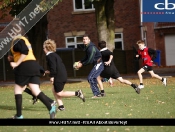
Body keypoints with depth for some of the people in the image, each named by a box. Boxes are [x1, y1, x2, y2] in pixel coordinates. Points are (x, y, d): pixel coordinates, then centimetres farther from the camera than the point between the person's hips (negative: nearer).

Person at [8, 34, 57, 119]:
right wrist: (13, 59, 20)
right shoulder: (24, 41, 25)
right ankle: (51, 108, -22)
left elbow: (25, 52, -22)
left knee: (18, 89, 6)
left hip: (25, 67, -8)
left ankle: (19, 115, 7)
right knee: (36, 91, -2)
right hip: (34, 66, 9)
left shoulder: (18, 41, -6)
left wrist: (16, 64, -19)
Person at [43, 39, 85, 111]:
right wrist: (50, 72, 30)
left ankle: (77, 93, -9)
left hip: (59, 77, -10)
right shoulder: (55, 55, 19)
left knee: (59, 93, -3)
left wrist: (52, 76, -17)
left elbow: (53, 66, -20)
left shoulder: (49, 56, -12)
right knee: (54, 90, 14)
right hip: (63, 75, 10)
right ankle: (60, 106, 10)